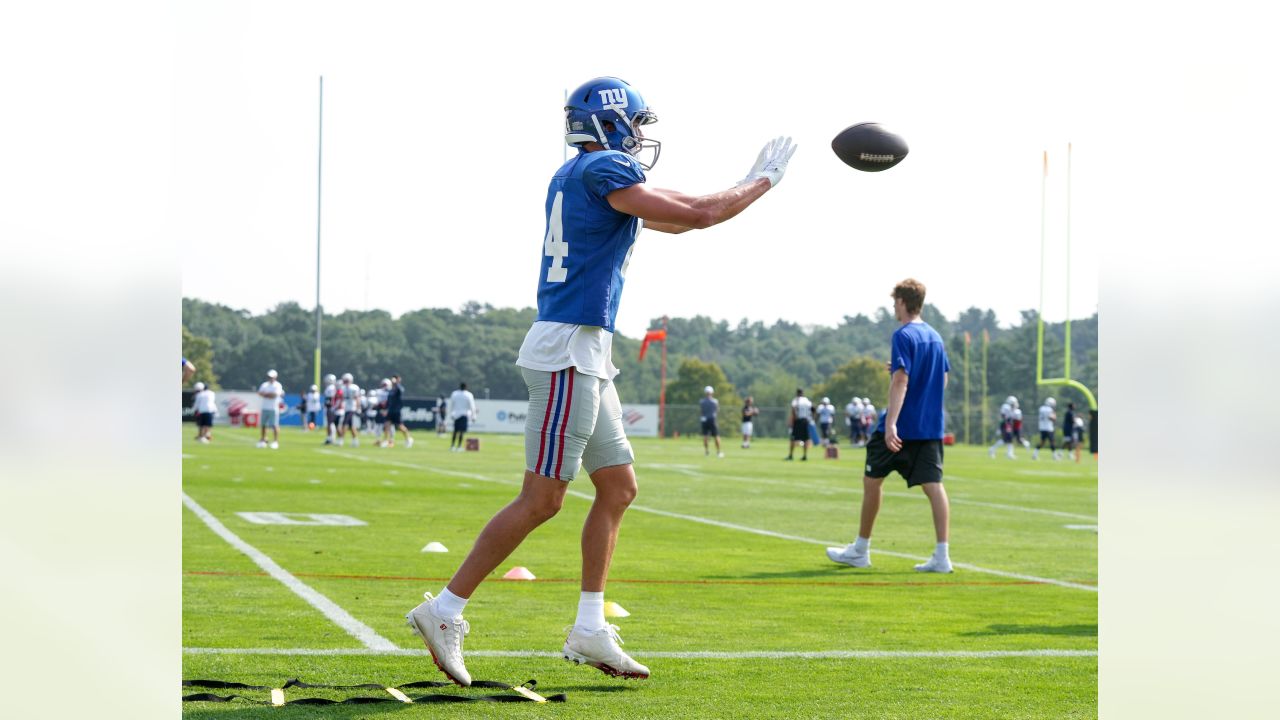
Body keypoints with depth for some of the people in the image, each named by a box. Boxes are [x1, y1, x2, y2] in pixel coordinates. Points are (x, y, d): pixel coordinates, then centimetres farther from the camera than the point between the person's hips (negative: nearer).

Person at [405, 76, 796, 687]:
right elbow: (697, 216, -10)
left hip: (584, 354, 10)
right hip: (568, 346, -10)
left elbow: (669, 216, 29)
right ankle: (444, 611, -4)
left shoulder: (574, 177, 18)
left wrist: (747, 185, 28)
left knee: (618, 487, 12)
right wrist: (763, 181, 4)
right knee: (541, 499, -8)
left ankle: (590, 631, 15)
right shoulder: (603, 170, -11)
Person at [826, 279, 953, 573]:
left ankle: (860, 550, 19)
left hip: (901, 427, -6)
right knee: (933, 485, 0)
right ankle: (941, 555, -10)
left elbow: (900, 381, -21)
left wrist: (890, 424, -27)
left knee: (872, 480, 9)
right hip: (931, 427, 7)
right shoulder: (935, 337, 12)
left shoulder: (903, 336, -12)